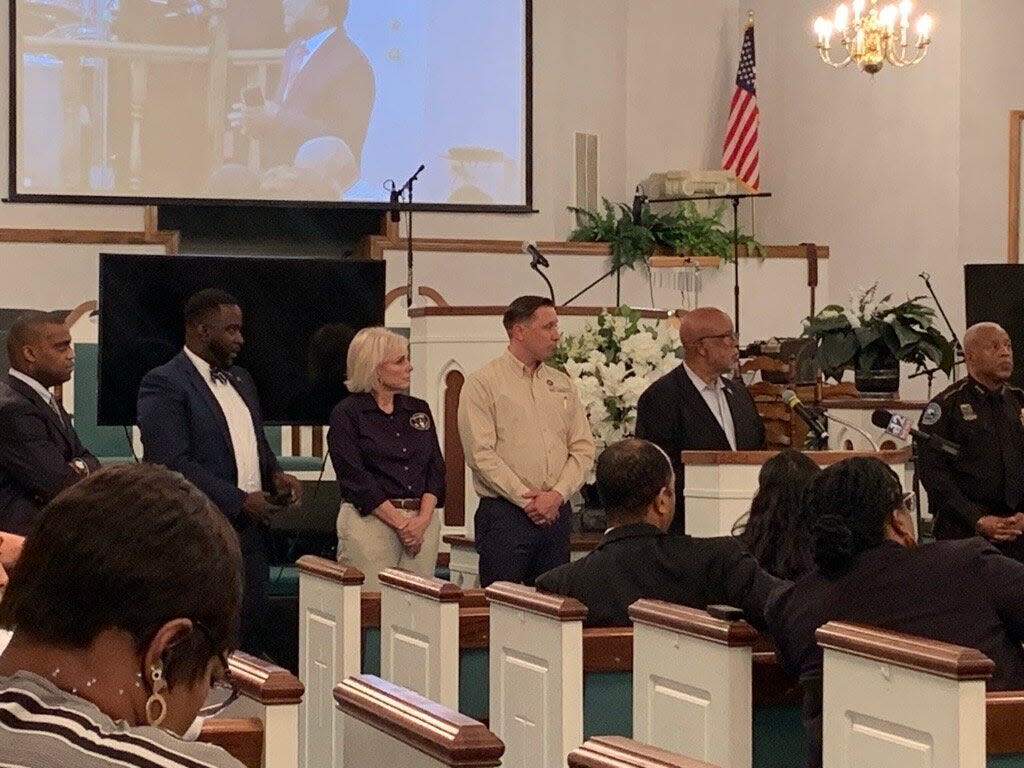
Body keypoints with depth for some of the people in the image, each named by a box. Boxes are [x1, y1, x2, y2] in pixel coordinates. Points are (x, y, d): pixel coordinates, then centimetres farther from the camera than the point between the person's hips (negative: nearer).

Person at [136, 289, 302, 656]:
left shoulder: (240, 380, 18)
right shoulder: (164, 384, -9)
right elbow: (171, 462, -17)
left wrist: (275, 474, 5)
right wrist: (239, 500, -18)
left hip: (250, 530, 8)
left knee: (252, 637, 7)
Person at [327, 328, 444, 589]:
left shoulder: (419, 410, 15)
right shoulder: (347, 413, 0)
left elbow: (436, 469, 11)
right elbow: (355, 479, -8)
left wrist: (423, 519, -6)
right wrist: (400, 523, -12)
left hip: (422, 520, 5)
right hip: (370, 519, -5)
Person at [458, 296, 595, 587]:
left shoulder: (562, 384, 15)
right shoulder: (483, 383, -2)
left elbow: (583, 449, 10)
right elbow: (481, 454, -10)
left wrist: (557, 494, -7)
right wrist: (526, 500, -14)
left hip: (557, 513, 5)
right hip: (505, 514, -5)